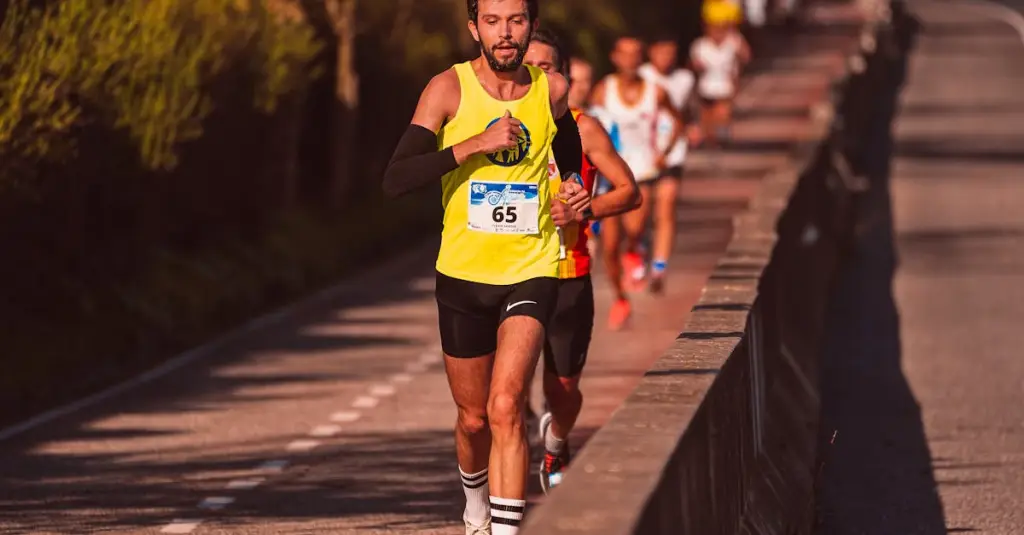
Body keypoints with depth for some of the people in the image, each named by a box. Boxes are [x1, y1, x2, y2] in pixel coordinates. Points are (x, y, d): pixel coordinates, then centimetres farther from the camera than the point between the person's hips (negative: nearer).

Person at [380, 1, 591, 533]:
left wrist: (573, 195, 5)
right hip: (463, 274, 1)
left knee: (505, 407, -21)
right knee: (473, 419, 15)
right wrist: (475, 144, -26)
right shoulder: (449, 89, -9)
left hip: (530, 272, 0)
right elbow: (395, 179, -20)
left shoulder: (552, 91, -1)